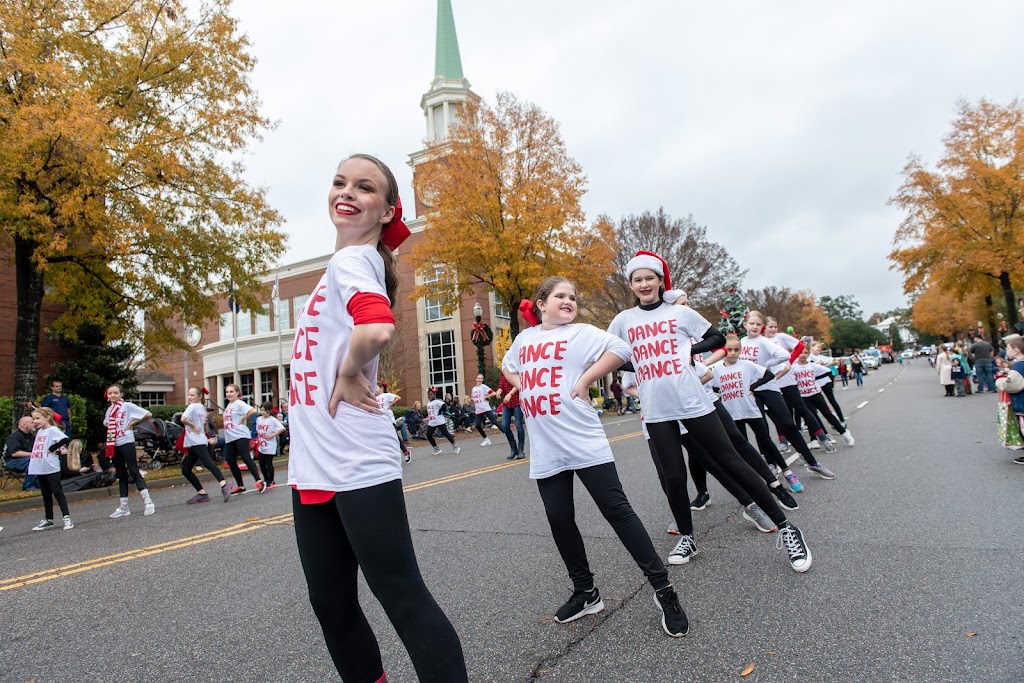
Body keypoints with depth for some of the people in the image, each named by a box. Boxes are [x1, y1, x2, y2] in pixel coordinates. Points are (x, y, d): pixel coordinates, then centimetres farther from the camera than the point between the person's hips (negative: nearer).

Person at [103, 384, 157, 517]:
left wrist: (132, 423, -8)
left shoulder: (127, 406, -7)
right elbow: (107, 424, 26)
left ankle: (148, 502, -5)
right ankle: (123, 507, 17)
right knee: (121, 476, 11)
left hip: (127, 443, -6)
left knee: (134, 472, -8)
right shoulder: (109, 410, 12)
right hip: (114, 445, 6)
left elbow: (148, 414, -13)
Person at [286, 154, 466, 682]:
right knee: (331, 603, 17)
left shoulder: (352, 258, -11)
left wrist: (348, 374, -15)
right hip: (314, 466, 9)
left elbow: (378, 329, -34)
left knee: (402, 597, -1)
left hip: (356, 465, -9)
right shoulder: (344, 263, 16)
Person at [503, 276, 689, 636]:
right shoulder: (524, 338, 14)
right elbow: (508, 366, 32)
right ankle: (585, 592, 28)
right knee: (560, 520, 10)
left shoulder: (581, 333, -1)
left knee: (617, 511, -4)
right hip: (546, 451, 5)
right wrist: (525, 388, 12)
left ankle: (663, 588, 8)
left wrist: (584, 381, -14)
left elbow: (621, 349, -15)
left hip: (584, 443, -5)